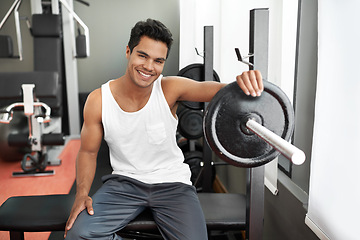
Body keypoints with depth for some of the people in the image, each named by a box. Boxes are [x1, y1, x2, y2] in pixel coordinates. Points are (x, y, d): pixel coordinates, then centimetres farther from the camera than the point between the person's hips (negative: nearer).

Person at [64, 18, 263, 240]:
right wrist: (82, 193, -13)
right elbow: (88, 151, 1)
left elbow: (218, 89, -27)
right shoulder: (98, 100, -10)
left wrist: (245, 82, -50)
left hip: (171, 182, 0)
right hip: (125, 181, 1)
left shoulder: (170, 89, -13)